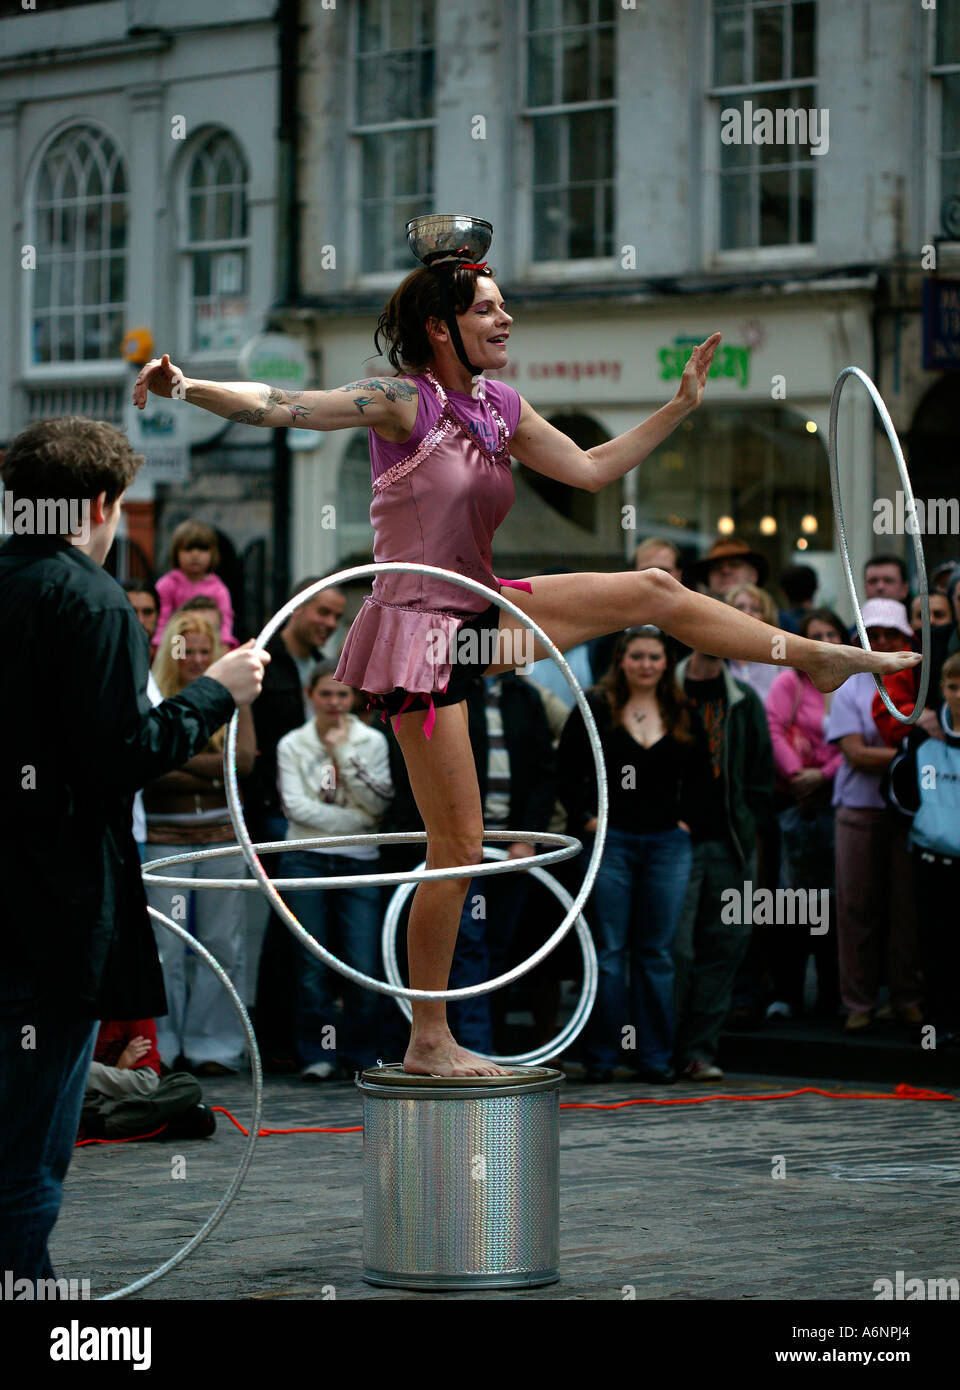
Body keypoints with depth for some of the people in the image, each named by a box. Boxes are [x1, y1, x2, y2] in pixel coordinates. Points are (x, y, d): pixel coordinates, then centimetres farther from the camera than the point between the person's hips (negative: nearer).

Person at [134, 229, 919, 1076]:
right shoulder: (402, 402, -15)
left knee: (651, 591, 9)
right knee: (460, 845, -5)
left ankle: (817, 659, 31)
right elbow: (282, 407, -25)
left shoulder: (498, 407, 6)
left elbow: (592, 469, 16)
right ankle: (428, 1042, 6)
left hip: (478, 616, 7)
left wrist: (682, 407, 15)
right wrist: (189, 390, -41)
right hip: (418, 632, -7)